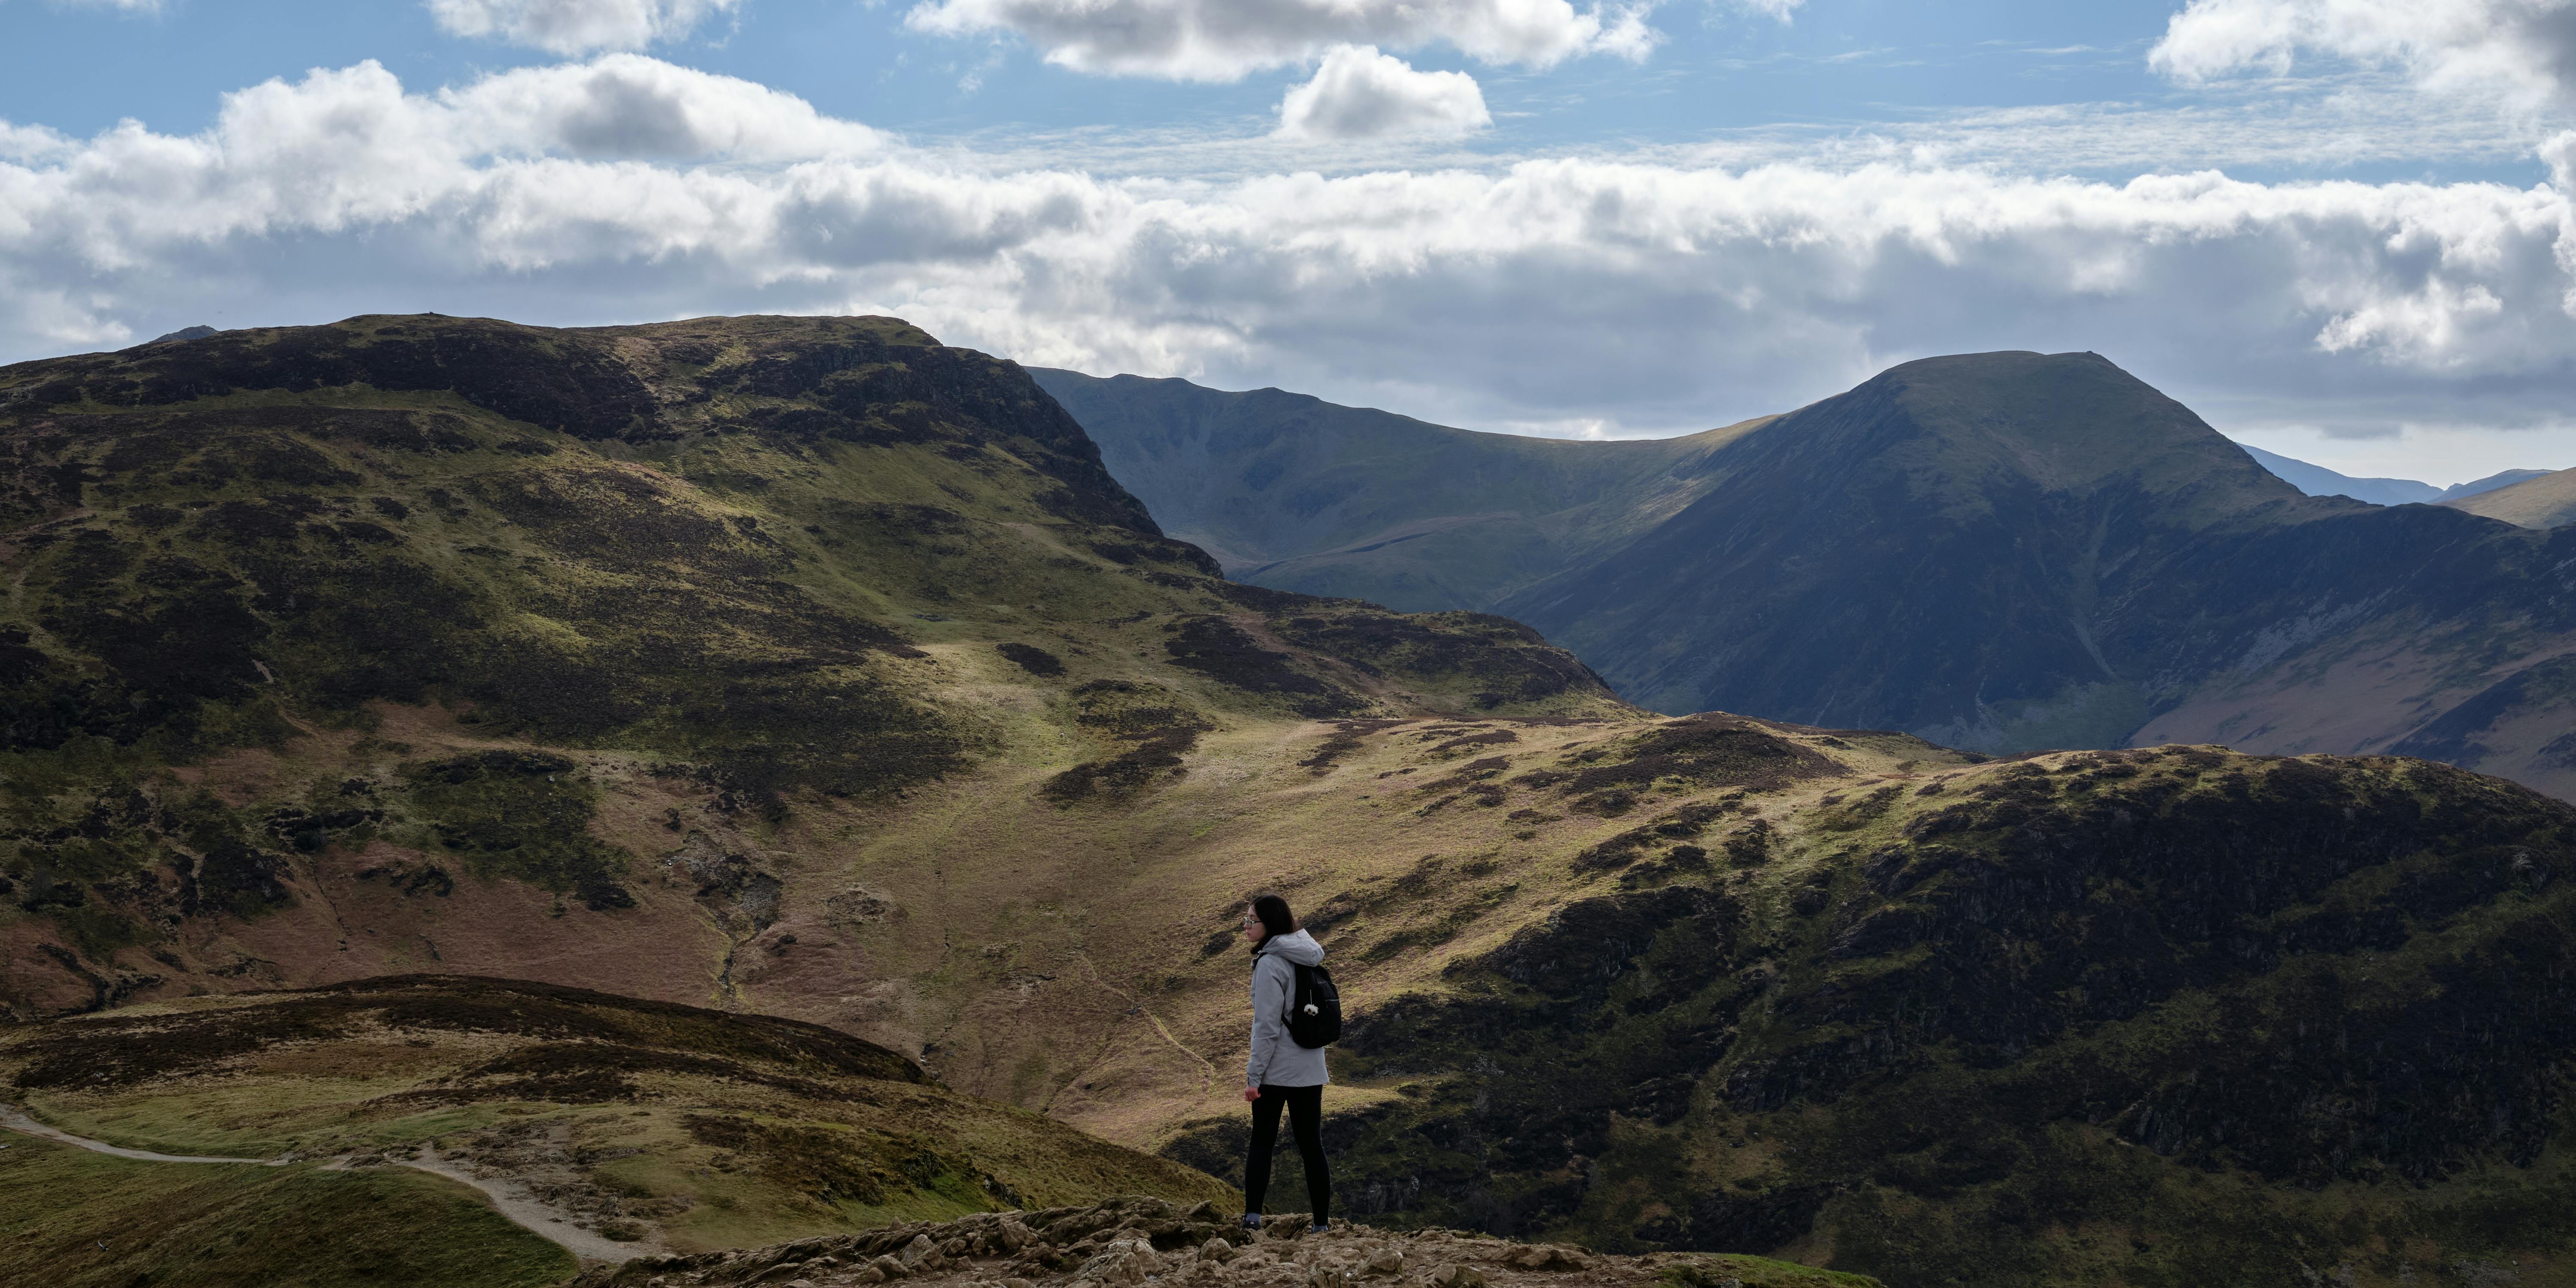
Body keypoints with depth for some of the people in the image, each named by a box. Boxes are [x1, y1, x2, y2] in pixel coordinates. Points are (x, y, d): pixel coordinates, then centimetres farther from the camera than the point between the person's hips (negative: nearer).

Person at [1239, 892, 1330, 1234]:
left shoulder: (1270, 964, -15)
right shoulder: (1305, 958, 9)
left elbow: (1267, 1026, -18)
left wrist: (1254, 1074, -14)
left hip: (1277, 1070, -7)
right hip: (1311, 1069, 7)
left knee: (1262, 1143, 4)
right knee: (1312, 1147, 7)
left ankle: (1253, 1217, -4)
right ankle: (1321, 1224, 8)